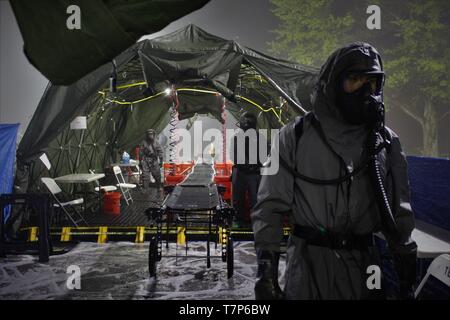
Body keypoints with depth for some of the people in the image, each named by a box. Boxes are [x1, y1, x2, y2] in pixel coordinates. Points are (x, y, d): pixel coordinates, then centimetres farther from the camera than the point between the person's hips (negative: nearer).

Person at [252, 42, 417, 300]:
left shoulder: (387, 142, 3)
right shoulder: (297, 136, -6)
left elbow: (399, 211, 8)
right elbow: (271, 204, -6)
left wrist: (407, 264, 7)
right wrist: (266, 264, -12)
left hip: (365, 268, 3)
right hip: (307, 270, -2)